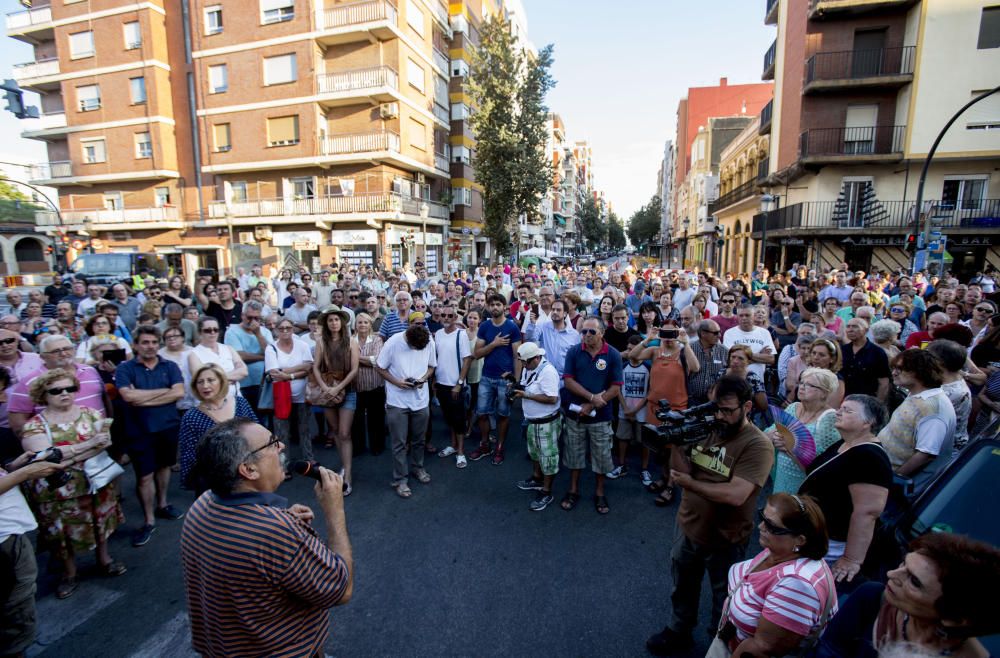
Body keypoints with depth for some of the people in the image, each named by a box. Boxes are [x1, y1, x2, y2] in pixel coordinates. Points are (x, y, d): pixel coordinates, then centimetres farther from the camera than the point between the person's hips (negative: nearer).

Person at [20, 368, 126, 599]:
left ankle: (104, 559, 37)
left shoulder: (90, 413, -2)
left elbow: (105, 441, -14)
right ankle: (69, 573, 32)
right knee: (65, 532, 11)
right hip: (58, 490, -2)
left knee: (100, 521, 16)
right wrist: (90, 443, -25)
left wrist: (66, 457, -23)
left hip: (96, 482, 2)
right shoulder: (34, 425, -8)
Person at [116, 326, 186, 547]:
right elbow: (128, 396, -19)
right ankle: (149, 520, 18)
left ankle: (162, 505, 38)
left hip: (169, 426, 2)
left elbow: (179, 392, -13)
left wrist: (145, 399, -16)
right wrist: (163, 391, -13)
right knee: (144, 476, 4)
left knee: (163, 466, 18)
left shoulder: (170, 366, 0)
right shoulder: (125, 368, -4)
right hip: (140, 430, -2)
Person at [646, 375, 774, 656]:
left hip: (725, 540, -5)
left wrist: (690, 484, -22)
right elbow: (681, 472, -7)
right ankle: (679, 632, 51)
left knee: (723, 598, 23)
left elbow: (735, 495, -31)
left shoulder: (758, 445, -23)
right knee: (681, 588, 26)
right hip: (687, 527, 5)